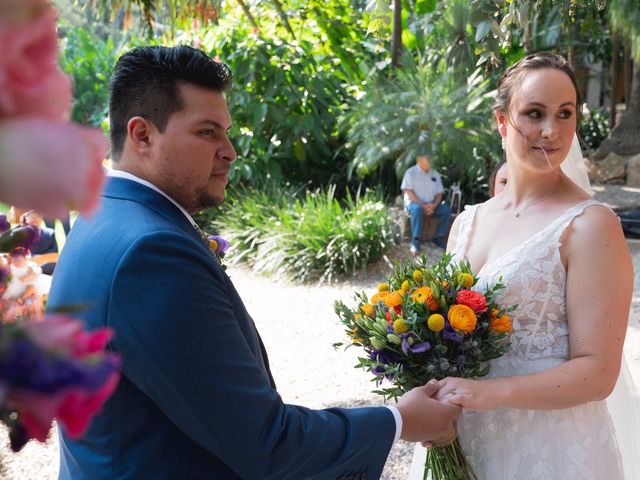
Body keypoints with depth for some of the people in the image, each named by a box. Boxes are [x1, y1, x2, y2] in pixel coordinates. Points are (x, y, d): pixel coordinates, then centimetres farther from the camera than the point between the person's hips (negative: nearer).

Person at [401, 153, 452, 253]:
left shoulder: (435, 174, 13)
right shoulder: (411, 172, -1)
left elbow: (439, 193, 11)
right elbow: (409, 192, -10)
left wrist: (433, 206, -11)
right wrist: (423, 205, -20)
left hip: (431, 205, 5)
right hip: (414, 203, -4)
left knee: (447, 210, -22)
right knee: (417, 209, -39)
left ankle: (439, 238, -15)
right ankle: (415, 241, -36)